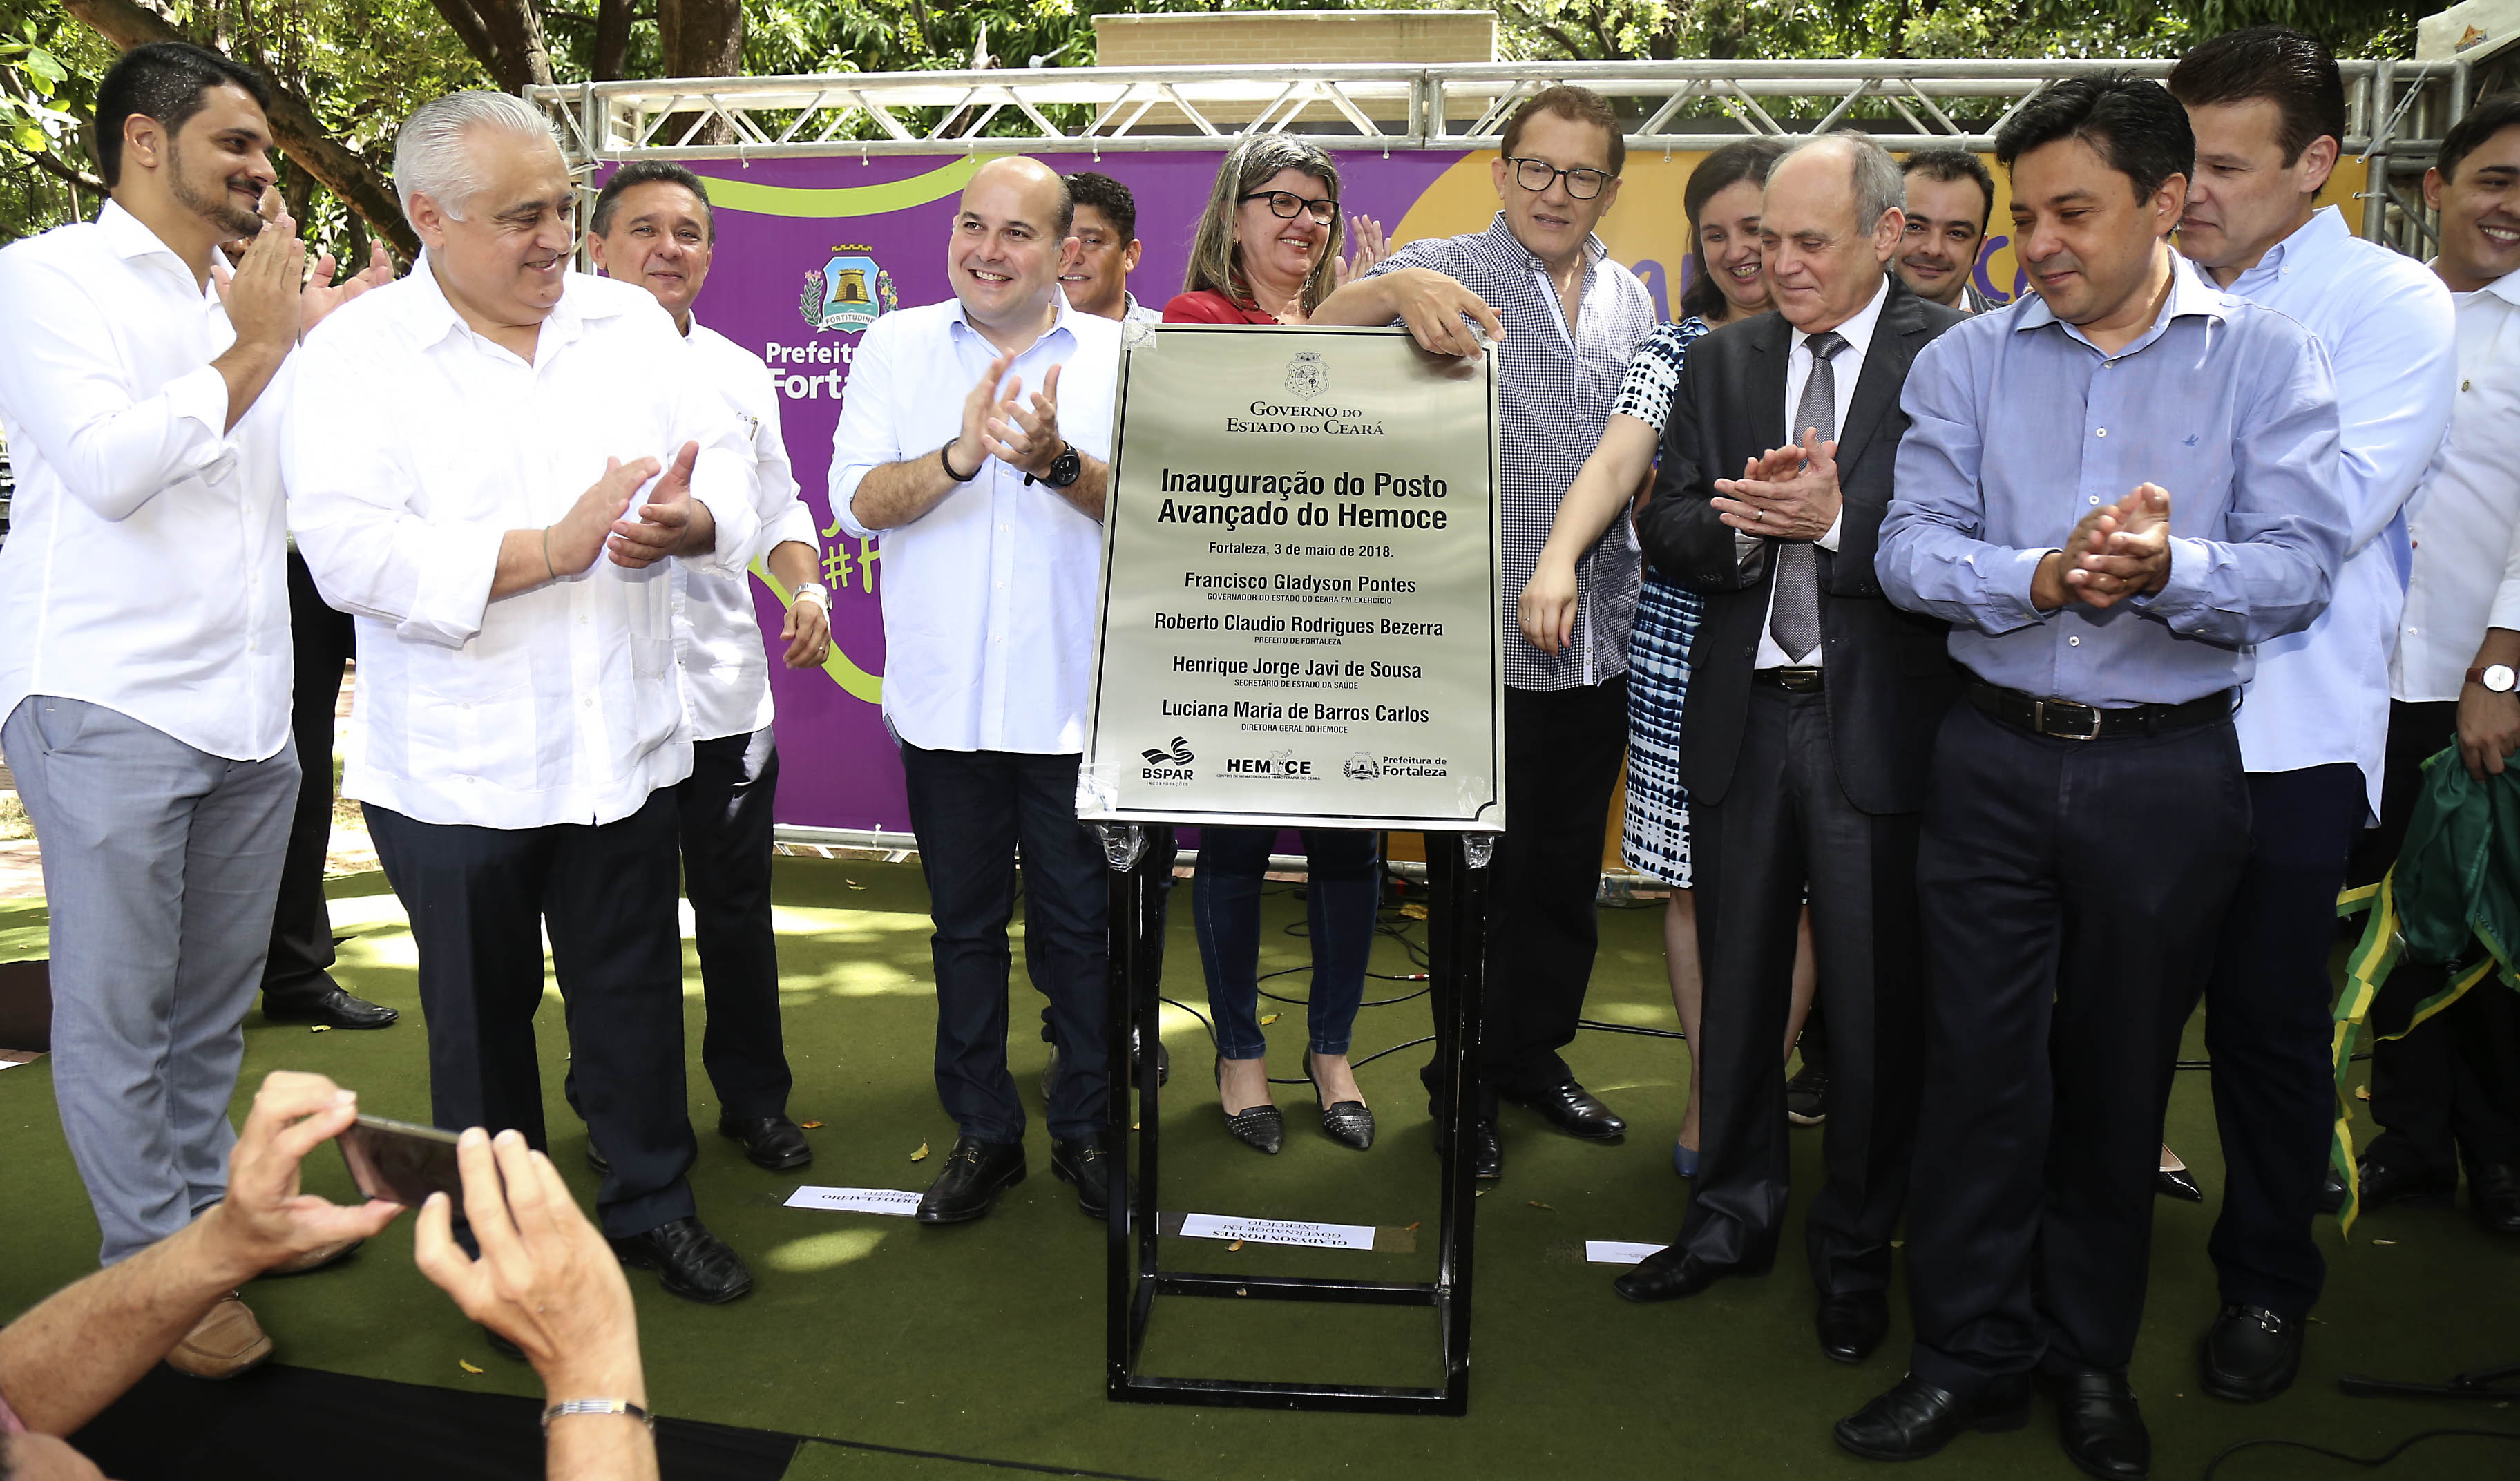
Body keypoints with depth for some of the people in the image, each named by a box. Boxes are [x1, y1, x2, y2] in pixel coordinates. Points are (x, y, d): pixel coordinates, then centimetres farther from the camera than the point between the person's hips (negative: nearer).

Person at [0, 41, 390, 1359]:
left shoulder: (250, 302, 17)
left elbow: (303, 488, 18)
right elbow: (107, 465, -16)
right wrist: (259, 347, -9)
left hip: (248, 706, 6)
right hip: (109, 705, -6)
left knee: (215, 1004, 15)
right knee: (117, 1013, 2)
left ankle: (207, 1213, 29)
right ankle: (154, 1274, 13)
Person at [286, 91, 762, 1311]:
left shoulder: (630, 321, 6)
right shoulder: (358, 354, -8)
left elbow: (728, 459, 3)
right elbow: (349, 551, -19)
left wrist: (688, 524, -20)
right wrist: (552, 548, -25)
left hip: (622, 740, 3)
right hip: (455, 763, -3)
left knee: (635, 988, 15)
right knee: (482, 1011, 14)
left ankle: (654, 1201, 33)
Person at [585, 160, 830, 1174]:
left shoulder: (741, 375, 15)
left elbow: (776, 505, 19)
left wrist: (807, 590, 3)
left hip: (726, 689, 4)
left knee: (737, 909, 11)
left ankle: (753, 1098, 26)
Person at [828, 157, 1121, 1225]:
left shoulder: (1120, 357, 1)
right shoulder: (897, 346, 4)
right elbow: (859, 500, -6)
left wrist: (1058, 461, -26)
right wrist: (960, 455, -24)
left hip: (1078, 700, -1)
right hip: (946, 699, 1)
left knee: (1081, 929, 7)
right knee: (966, 927, 12)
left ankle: (1086, 1129, 25)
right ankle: (983, 1133, 28)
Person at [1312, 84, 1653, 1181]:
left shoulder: (1631, 302, 12)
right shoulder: (1445, 271, -5)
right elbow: (1315, 343, -21)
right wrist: (1394, 291, -39)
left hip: (1600, 640, 5)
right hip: (1479, 638, -5)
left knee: (1567, 868, 16)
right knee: (1479, 869, 8)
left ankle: (1535, 1049, 35)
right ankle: (1466, 1078, 25)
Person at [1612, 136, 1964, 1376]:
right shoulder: (1722, 362, 9)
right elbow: (1667, 530, 4)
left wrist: (1836, 518, -23)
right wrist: (1751, 520, -15)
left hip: (1880, 726, -4)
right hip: (1743, 718, 4)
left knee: (1874, 999, 7)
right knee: (1736, 982, 16)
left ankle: (1854, 1250, 26)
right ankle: (1734, 1215, 34)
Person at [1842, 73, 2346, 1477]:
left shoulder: (2268, 356, -1)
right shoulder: (1967, 359, 3)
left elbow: (2300, 568, -9)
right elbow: (1911, 547, -6)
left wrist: (2171, 568, -29)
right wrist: (2040, 578, -24)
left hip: (2168, 771, -1)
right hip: (1998, 762, 1)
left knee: (2120, 1073, 12)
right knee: (1980, 1061, 5)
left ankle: (2092, 1359, 30)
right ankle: (1974, 1353, 21)